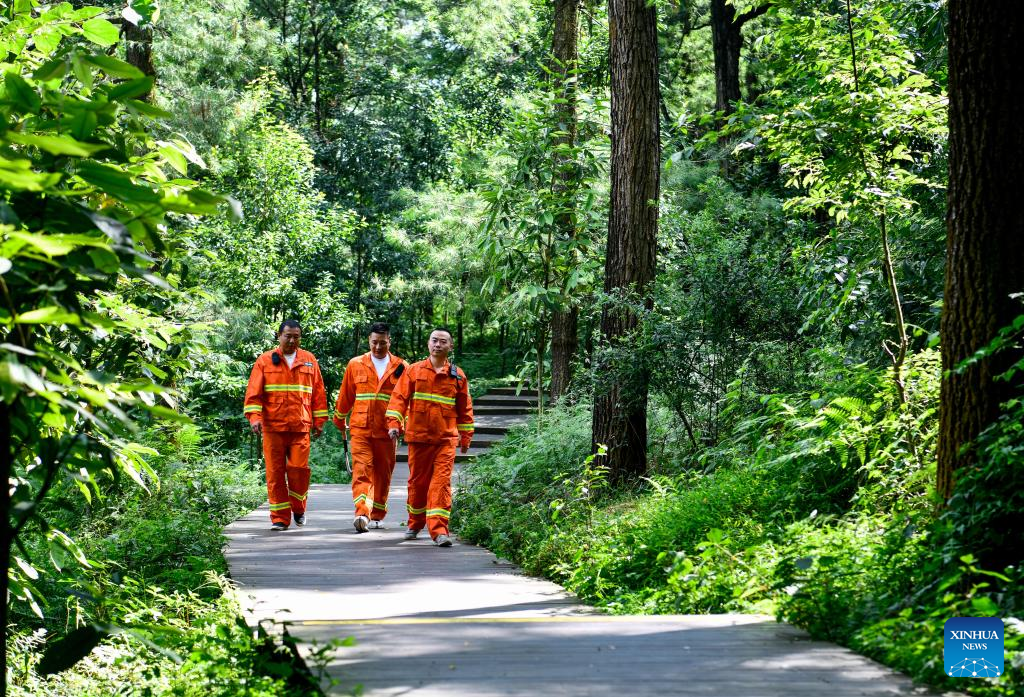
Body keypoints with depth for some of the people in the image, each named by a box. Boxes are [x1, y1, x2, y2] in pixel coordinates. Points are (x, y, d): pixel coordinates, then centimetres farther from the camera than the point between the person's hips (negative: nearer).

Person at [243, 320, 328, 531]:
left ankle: (298, 509, 16)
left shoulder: (309, 361, 11)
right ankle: (279, 517, 7)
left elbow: (318, 392, 14)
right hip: (273, 427, 0)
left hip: (301, 427, 0)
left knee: (299, 468, -7)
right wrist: (255, 417, -10)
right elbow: (254, 392, 2)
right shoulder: (265, 361, 7)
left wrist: (319, 421, 10)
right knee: (275, 472, 0)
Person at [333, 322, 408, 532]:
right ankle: (362, 514, -24)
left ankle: (377, 516, 23)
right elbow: (345, 395, 16)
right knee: (361, 471, -13)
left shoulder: (401, 367, 5)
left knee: (383, 474, 9)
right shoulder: (355, 365, 7)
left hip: (386, 431, 1)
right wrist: (340, 420, 24)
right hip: (360, 429, -1)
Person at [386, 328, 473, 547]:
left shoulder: (457, 376, 7)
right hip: (418, 436, 1)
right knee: (417, 481, 10)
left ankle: (439, 530, -13)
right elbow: (399, 397, 2)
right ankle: (415, 524, 28)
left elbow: (465, 408, 14)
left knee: (442, 481, -10)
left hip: (446, 438, 0)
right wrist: (394, 423, -10)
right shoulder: (413, 371, 5)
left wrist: (466, 436, 13)